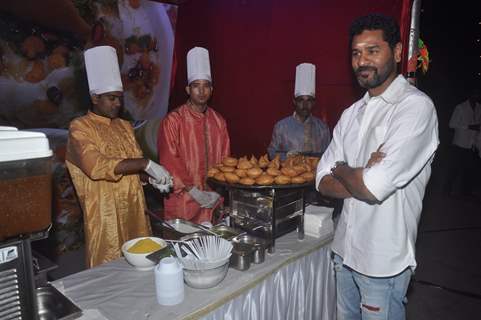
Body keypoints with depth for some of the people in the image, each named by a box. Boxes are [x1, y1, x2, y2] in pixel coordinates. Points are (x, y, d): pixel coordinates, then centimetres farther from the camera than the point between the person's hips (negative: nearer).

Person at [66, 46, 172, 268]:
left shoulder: (125, 126, 12)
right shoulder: (80, 128, -9)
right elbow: (96, 166, -25)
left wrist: (151, 178, -5)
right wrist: (146, 163, -26)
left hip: (134, 211, 6)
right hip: (105, 216, -6)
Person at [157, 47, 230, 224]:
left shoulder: (218, 121, 7)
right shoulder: (173, 120, -8)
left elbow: (225, 159, 8)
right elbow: (169, 161, -11)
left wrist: (218, 192, -2)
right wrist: (194, 192, -14)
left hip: (214, 200, 4)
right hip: (183, 200, -4)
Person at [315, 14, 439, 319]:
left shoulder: (416, 106, -17)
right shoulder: (352, 113, 5)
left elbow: (374, 188, -27)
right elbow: (323, 182, 2)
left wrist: (341, 170, -7)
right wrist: (360, 177, -17)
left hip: (384, 260, -6)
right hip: (345, 249, 6)